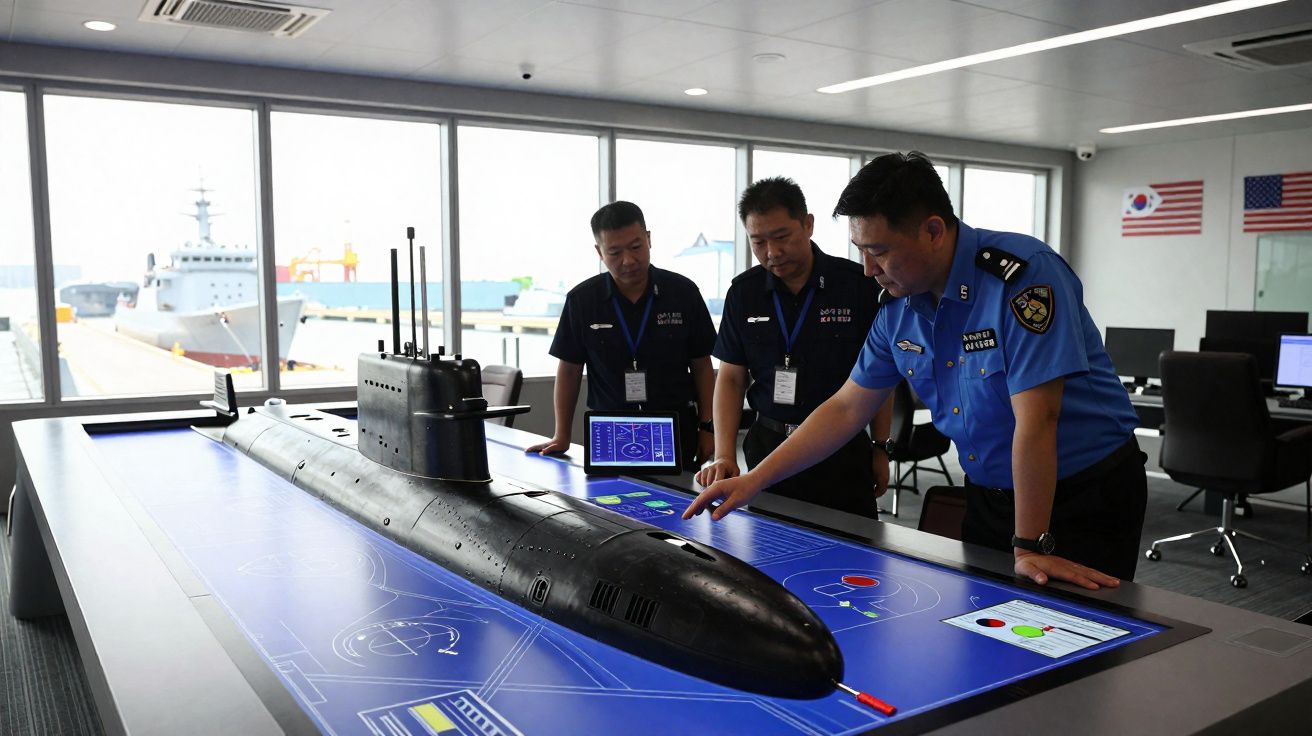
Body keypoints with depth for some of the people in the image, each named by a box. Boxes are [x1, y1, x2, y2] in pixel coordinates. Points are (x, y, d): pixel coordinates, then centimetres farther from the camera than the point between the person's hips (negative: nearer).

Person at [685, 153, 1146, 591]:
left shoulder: (1023, 277, -26)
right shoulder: (899, 309, -4)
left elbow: (1035, 421, -29)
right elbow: (846, 409, 3)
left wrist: (1030, 548, -28)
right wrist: (752, 481, -2)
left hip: (1086, 494, -6)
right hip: (988, 494, 6)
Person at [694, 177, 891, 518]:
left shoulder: (857, 284, -7)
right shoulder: (743, 292, 2)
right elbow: (731, 378, 4)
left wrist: (880, 449, 0)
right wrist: (724, 456, -8)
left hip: (842, 449, -2)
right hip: (768, 443, 2)